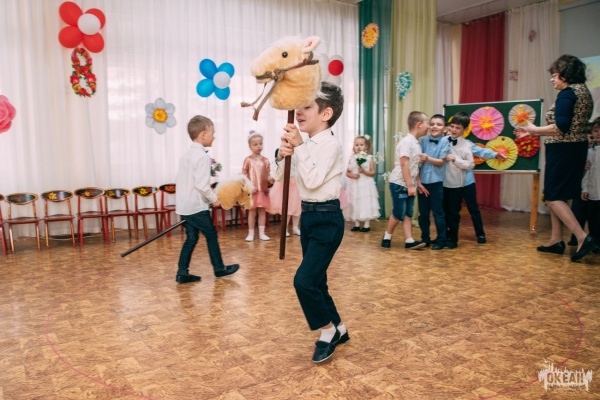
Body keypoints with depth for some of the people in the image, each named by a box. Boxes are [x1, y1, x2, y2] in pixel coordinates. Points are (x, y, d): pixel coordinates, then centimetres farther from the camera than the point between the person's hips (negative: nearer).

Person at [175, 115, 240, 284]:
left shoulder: (186, 155, 13)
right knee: (211, 235, 6)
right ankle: (219, 268, 19)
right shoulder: (202, 156, -17)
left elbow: (179, 179, 16)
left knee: (191, 238, 13)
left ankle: (182, 273, 12)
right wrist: (214, 199, -10)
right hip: (196, 206, -8)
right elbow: (201, 184, -22)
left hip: (184, 205, 8)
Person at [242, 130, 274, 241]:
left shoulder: (265, 160, 5)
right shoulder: (248, 160, -3)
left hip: (263, 189, 3)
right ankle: (251, 233, 13)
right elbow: (243, 175, -3)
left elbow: (268, 175, 7)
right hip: (252, 190, -3)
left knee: (262, 211, 7)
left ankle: (261, 233, 14)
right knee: (252, 211, 4)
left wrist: (270, 179, -15)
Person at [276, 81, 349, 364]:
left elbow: (313, 180, -26)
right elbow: (282, 176, 12)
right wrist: (284, 154, -7)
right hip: (308, 216, 9)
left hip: (327, 219, -9)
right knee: (315, 281, 14)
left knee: (304, 280, -12)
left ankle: (328, 330, 12)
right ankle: (337, 329, 33)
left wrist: (298, 147, -24)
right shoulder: (307, 145, 8)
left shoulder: (330, 145, -15)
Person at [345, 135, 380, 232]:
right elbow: (347, 172, 6)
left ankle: (367, 224, 8)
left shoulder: (369, 158, -3)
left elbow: (373, 173, -5)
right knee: (355, 204, 7)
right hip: (354, 185, 3)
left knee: (366, 204, -2)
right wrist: (352, 175, -13)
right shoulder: (352, 158, 5)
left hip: (365, 185, -3)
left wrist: (364, 171, -19)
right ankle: (357, 224, 18)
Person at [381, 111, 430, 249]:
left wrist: (418, 183, 11)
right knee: (398, 214, -1)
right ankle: (387, 237, 16)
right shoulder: (407, 142, -16)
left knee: (408, 213, 7)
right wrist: (410, 185, -21)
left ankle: (409, 241, 10)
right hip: (399, 184, -8)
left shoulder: (416, 143, 11)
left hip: (409, 184, 8)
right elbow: (404, 165, -21)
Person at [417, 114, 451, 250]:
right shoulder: (423, 140, 4)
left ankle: (441, 240, 16)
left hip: (436, 182, -3)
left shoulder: (445, 143, -4)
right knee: (423, 213, 11)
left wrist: (428, 158, -23)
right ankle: (425, 238, 25)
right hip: (422, 181, 3)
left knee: (438, 212, 4)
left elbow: (441, 162, -9)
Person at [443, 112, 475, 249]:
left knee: (453, 212, 5)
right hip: (443, 182, 4)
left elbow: (471, 164, -12)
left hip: (457, 184, -4)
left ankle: (453, 239, 18)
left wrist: (455, 159, -19)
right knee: (443, 211, 13)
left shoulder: (466, 145, -8)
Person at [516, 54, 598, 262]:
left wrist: (535, 129, -8)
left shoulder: (567, 93, -14)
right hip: (577, 147, 10)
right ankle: (556, 240, 20)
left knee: (553, 197, -3)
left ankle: (583, 238, -8)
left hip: (563, 150, -10)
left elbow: (561, 128, -24)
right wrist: (533, 133, 18)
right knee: (557, 195, 15)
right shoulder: (584, 92, 15)